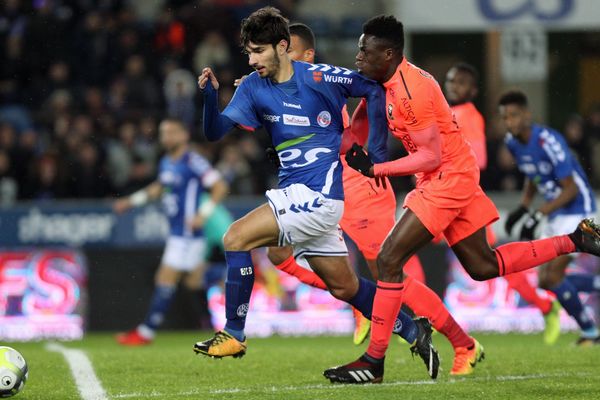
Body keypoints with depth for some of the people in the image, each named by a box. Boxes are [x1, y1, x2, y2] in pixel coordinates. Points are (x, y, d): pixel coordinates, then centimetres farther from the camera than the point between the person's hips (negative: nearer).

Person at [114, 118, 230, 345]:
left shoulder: (194, 162, -15)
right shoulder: (166, 164, 12)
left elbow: (220, 187, -17)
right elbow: (159, 188, 31)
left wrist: (203, 214, -25)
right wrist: (132, 201, 28)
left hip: (188, 233, -9)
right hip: (177, 231, 9)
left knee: (165, 281, -7)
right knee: (194, 283, 11)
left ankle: (146, 332, -2)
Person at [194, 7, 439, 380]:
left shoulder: (320, 77, -10)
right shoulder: (253, 87, 5)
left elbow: (374, 90, 0)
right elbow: (217, 131, -4)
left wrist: (375, 149, -2)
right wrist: (211, 95, -22)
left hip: (318, 194, -7)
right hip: (295, 193, 7)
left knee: (237, 237, -18)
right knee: (344, 286, 13)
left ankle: (233, 335, -10)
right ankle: (413, 331, 26)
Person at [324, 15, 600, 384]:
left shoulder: (410, 91, -23)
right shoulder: (397, 80, 6)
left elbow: (431, 157, -22)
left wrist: (375, 169, -21)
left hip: (449, 177, -10)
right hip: (450, 176, 10)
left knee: (389, 259, -13)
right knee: (483, 267, 17)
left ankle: (373, 363, -11)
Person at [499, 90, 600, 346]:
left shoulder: (548, 141, -23)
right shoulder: (512, 142, 2)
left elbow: (570, 189, -22)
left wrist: (537, 216, -26)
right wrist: (523, 208, 7)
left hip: (578, 210, -9)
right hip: (557, 216, 9)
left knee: (552, 275, -16)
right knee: (545, 280, 6)